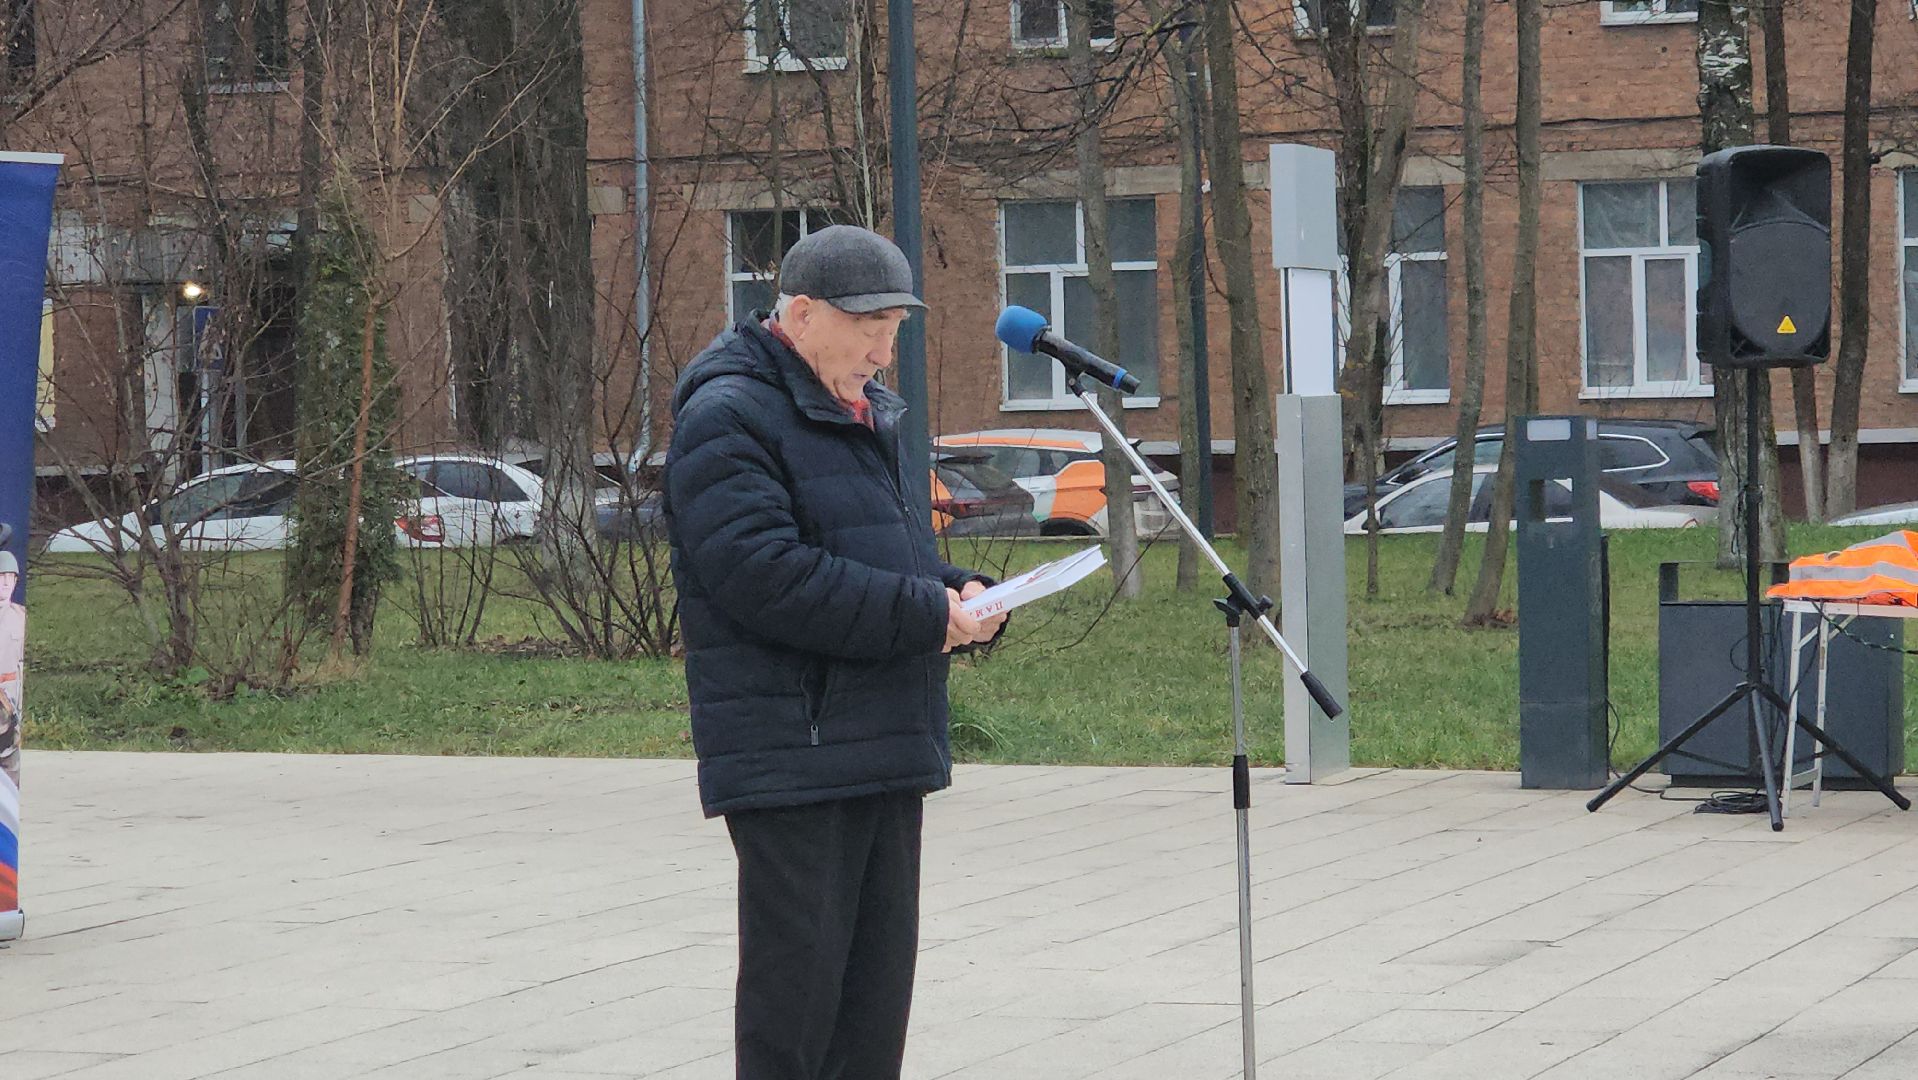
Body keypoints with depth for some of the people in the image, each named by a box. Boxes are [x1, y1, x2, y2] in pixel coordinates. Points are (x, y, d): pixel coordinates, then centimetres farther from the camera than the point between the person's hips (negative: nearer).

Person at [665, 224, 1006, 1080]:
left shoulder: (868, 415, 19)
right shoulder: (726, 418, -12)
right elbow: (767, 576, -22)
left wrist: (961, 594, 4)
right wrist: (925, 616, -21)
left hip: (885, 751, 9)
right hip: (790, 756, -9)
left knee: (876, 987, 12)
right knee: (796, 985, -6)